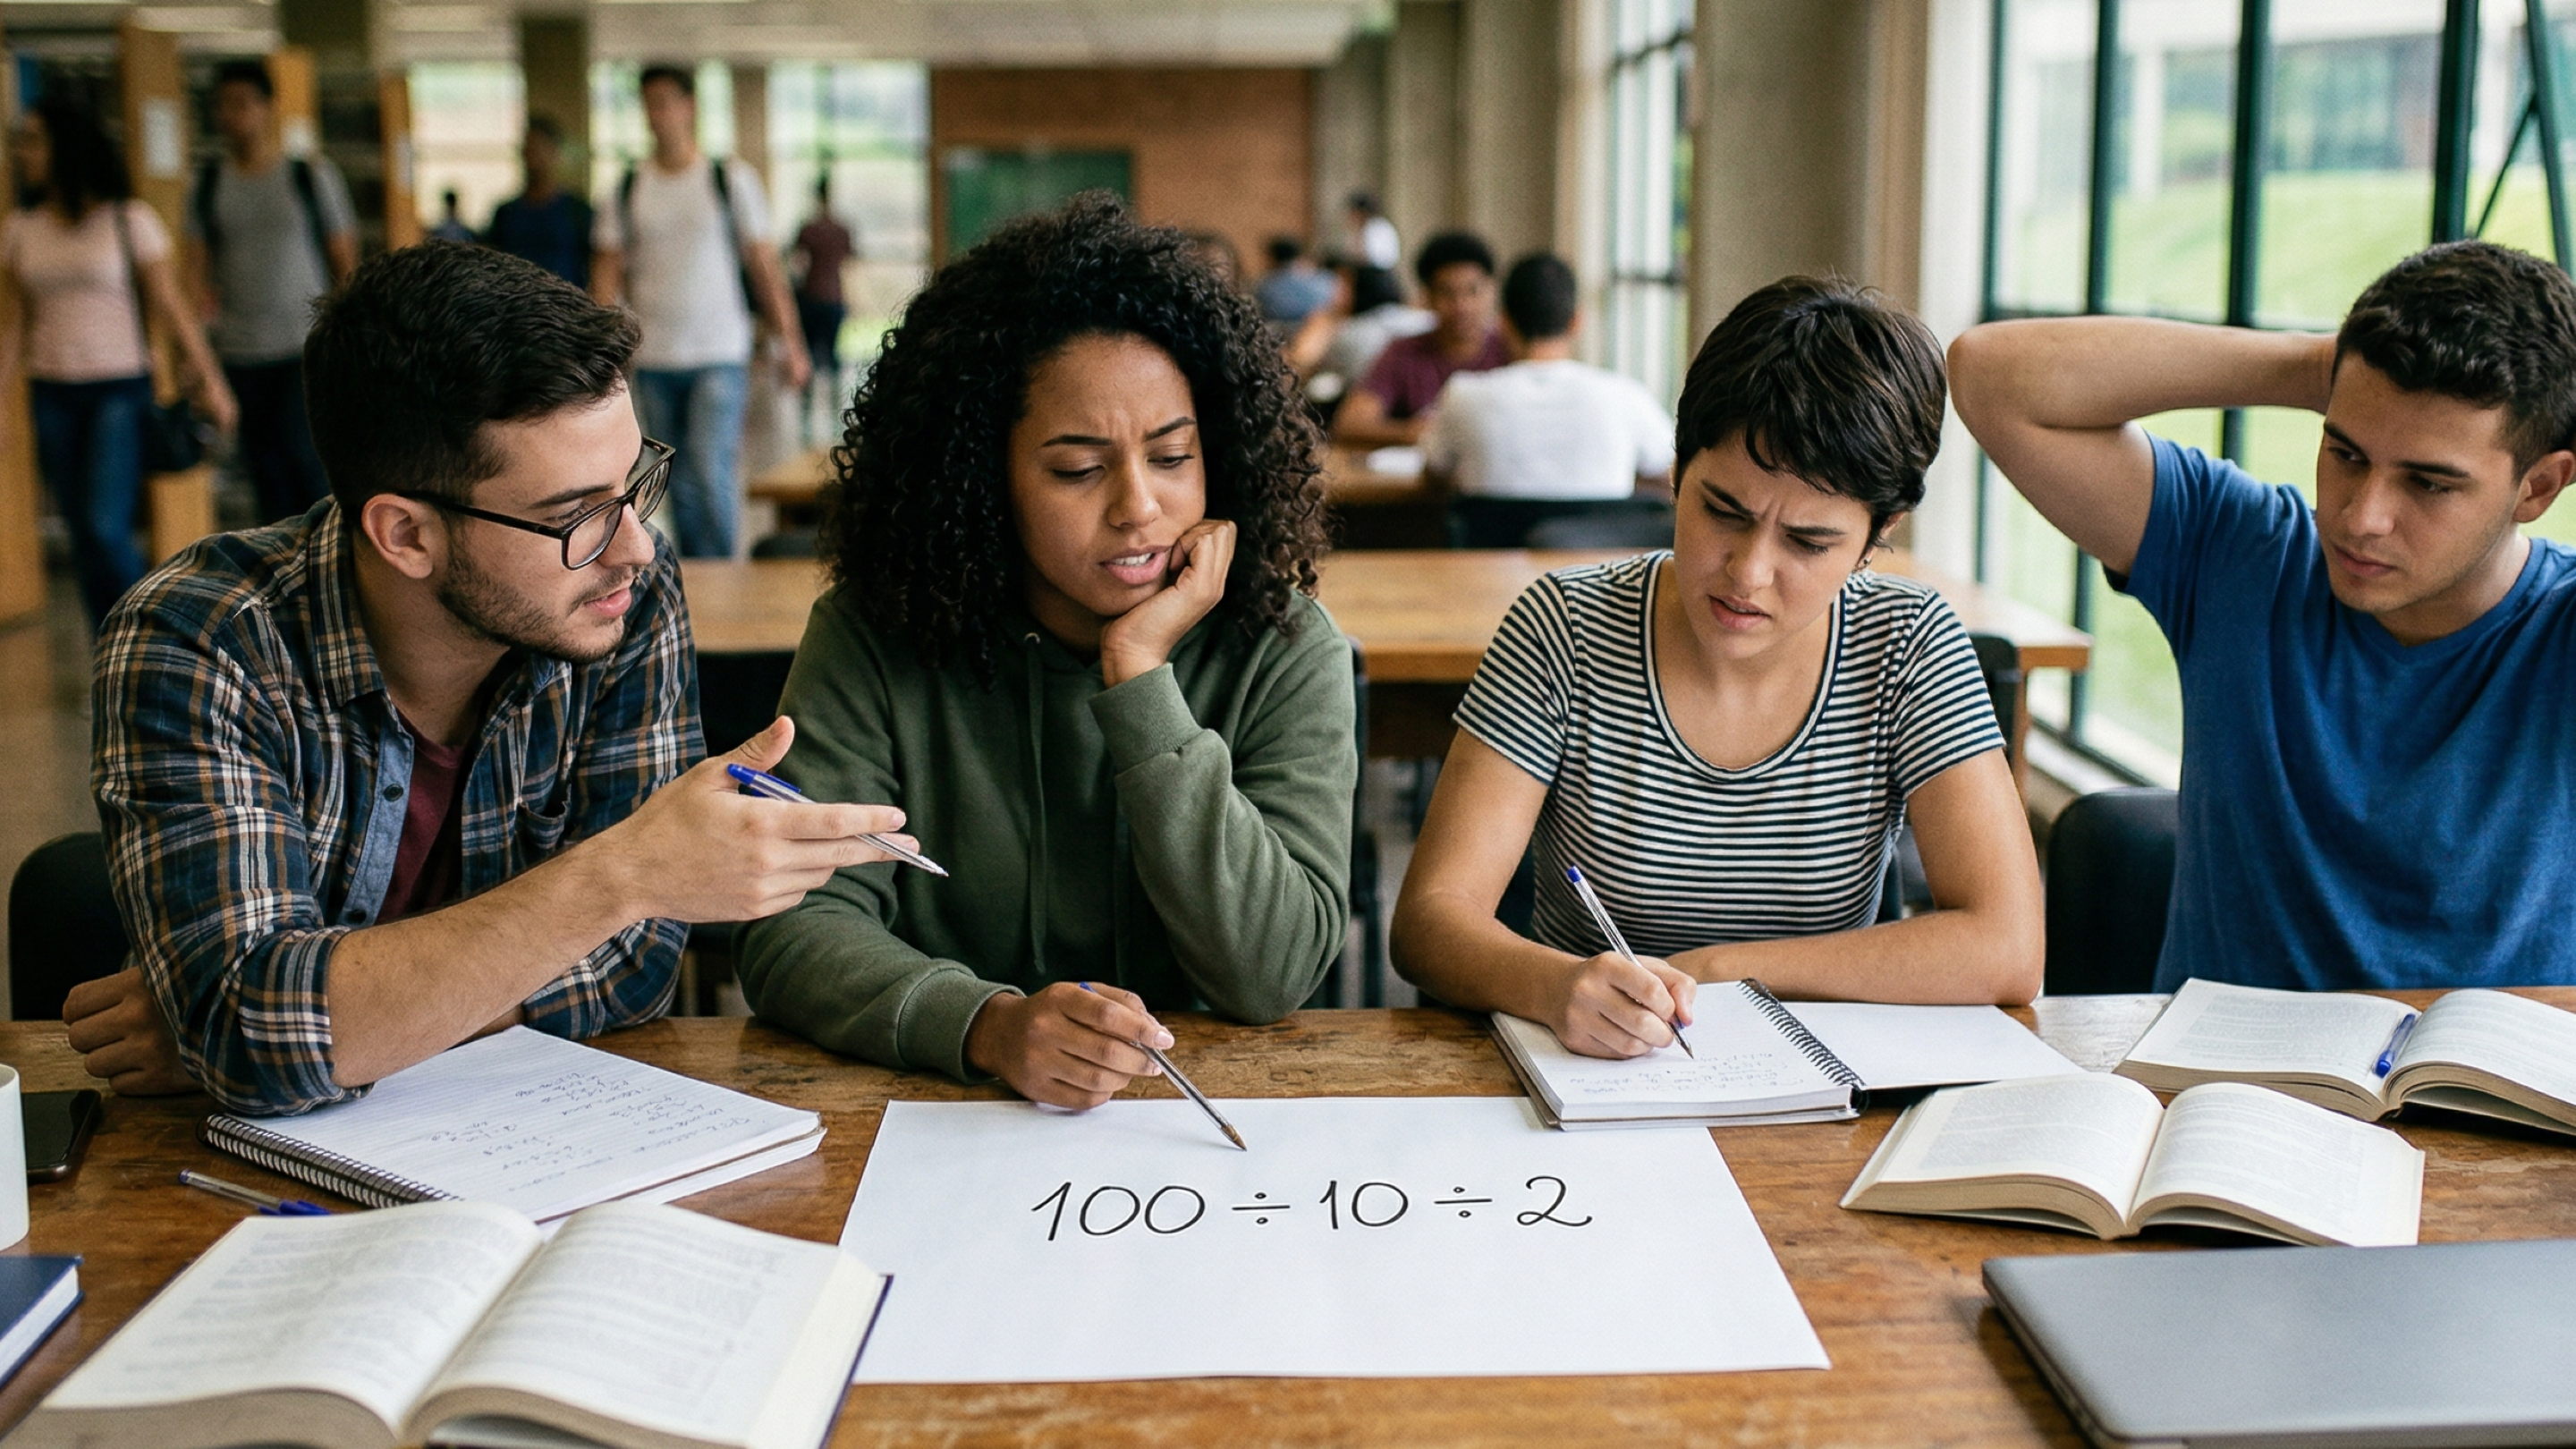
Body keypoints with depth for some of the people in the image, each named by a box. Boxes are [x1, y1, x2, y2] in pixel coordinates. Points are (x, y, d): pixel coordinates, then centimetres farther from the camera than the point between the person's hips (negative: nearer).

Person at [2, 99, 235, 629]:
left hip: (119, 390, -4)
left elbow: (169, 306, -1)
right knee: (84, 539, 5)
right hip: (51, 393, 4)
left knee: (104, 529, -16)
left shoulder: (129, 220, -4)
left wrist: (209, 380, -2)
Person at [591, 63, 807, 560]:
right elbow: (607, 274, 6)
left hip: (720, 356, -3)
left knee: (712, 472, -15)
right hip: (653, 359, 3)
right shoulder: (628, 189, 8)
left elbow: (764, 267, 3)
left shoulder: (732, 180, 2)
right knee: (679, 483, 8)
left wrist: (791, 344, -1)